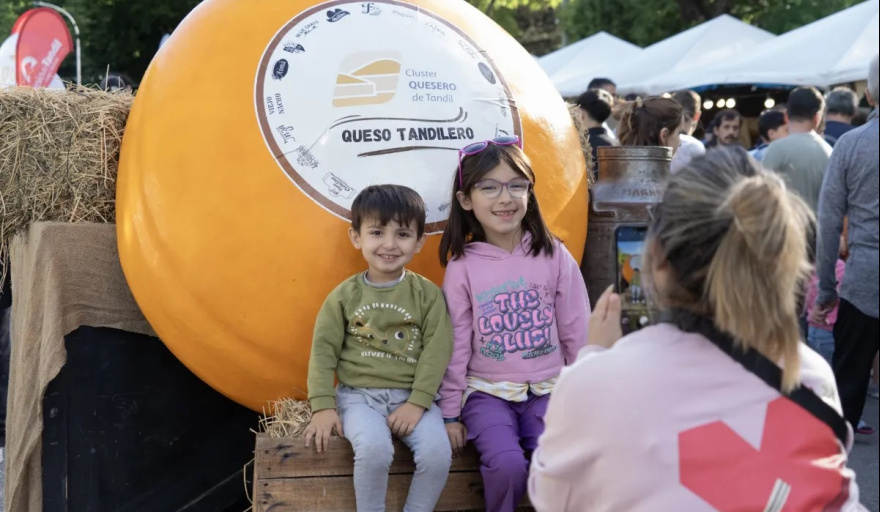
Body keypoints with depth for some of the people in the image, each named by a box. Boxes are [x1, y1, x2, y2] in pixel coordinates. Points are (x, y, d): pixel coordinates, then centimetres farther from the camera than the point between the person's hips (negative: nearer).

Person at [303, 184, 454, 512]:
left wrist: (417, 402, -14)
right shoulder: (345, 295, 3)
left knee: (437, 453, -25)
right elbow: (323, 350, 2)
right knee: (374, 449, -31)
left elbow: (437, 350, -4)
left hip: (411, 396, 1)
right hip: (360, 395, -1)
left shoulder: (428, 294, 2)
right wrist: (322, 407, -8)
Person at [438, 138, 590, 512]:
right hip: (487, 392, -1)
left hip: (548, 389, 1)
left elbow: (577, 334, 4)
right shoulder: (462, 267, -3)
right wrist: (450, 413, 1)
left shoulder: (554, 256, -1)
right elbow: (456, 345, 0)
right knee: (507, 464, -25)